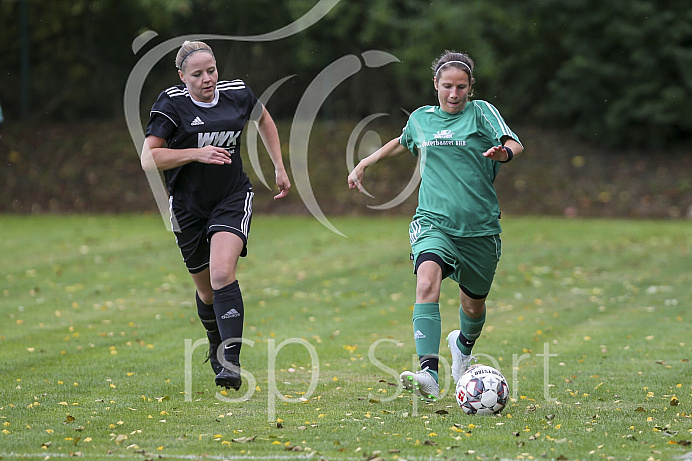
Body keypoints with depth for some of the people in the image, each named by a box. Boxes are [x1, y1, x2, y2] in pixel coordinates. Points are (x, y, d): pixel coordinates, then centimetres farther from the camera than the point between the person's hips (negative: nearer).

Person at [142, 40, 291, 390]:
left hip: (233, 198, 0)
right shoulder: (171, 104, -13)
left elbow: (263, 118, 20)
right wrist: (196, 153, -28)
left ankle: (231, 364, -26)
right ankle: (217, 348, 42)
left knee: (222, 273, -23)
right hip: (188, 207, 0)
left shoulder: (238, 94, -3)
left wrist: (279, 167, 17)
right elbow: (148, 158, -19)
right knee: (206, 290, 11)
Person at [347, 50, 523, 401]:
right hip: (433, 222, 1)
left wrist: (503, 152, -37)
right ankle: (428, 373, -39)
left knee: (473, 304, 13)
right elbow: (403, 143, 32)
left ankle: (464, 345, 51)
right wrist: (364, 163, 30)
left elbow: (514, 144, -15)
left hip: (479, 227, -1)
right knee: (427, 281, -28)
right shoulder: (420, 118, 9)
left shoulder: (481, 112, 0)